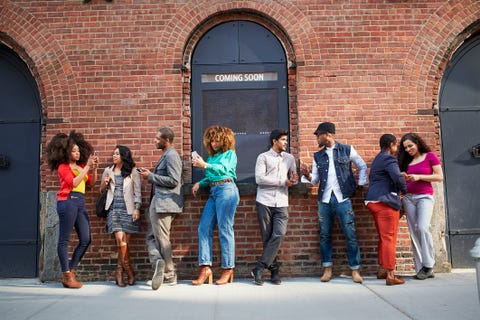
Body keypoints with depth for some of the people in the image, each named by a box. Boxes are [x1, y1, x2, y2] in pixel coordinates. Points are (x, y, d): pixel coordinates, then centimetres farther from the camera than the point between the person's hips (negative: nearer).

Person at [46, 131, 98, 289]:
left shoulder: (80, 166, 19)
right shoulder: (63, 167, 2)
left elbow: (91, 183, 18)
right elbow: (73, 183, -12)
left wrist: (94, 168, 4)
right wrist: (87, 167, -10)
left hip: (80, 203, 7)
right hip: (68, 202, -7)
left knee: (86, 240, 4)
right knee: (64, 240, -3)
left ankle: (71, 272, 13)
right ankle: (67, 276, 1)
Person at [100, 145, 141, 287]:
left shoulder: (132, 172, 7)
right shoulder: (108, 171, 13)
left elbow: (137, 192, 4)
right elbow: (101, 190, 21)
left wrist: (137, 209, -6)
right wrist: (105, 183, -1)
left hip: (128, 209, -1)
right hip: (114, 209, 1)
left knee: (125, 241, -5)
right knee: (120, 239, -13)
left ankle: (119, 271, 10)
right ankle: (129, 271, 1)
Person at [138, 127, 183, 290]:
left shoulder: (171, 156, -13)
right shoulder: (166, 155, 18)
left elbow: (173, 180, -22)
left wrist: (151, 176, -17)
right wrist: (150, 174, 11)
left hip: (164, 203, -10)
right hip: (158, 202, 10)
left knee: (162, 239, -2)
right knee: (151, 236, 8)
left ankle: (170, 276, 5)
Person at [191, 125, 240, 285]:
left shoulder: (230, 153, 5)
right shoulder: (212, 156, 22)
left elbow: (224, 169, -11)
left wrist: (205, 165, -19)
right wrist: (200, 183, 6)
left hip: (226, 189, -7)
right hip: (213, 191, 7)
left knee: (225, 230, -6)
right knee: (204, 228, -2)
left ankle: (228, 269, 2)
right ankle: (205, 268, -1)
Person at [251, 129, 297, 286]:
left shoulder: (290, 158, 17)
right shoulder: (263, 157, 4)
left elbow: (293, 179, 19)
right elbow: (259, 178, -8)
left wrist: (294, 179, -7)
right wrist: (282, 182, -9)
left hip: (282, 203, 3)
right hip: (265, 202, -3)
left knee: (279, 235, -12)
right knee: (267, 237, -1)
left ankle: (259, 268, -6)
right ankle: (274, 270, 10)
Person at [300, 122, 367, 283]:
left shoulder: (347, 150, 3)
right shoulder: (318, 156, 12)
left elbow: (362, 167, 12)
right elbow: (315, 180, 8)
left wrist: (361, 185, 4)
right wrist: (307, 174, -11)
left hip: (343, 199, -3)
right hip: (324, 200, 3)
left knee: (350, 235, -1)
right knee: (325, 235, 7)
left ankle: (355, 270, 11)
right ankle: (327, 269, 18)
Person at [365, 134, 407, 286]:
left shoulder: (377, 159, 21)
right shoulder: (388, 159, -9)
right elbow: (398, 177, -21)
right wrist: (405, 190, -1)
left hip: (373, 201, 9)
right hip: (385, 202, -9)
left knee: (383, 238, 17)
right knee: (389, 238, -7)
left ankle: (382, 269, 23)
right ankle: (390, 275, -5)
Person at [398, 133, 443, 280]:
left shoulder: (430, 156, 3)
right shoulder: (406, 161, 16)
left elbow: (440, 176, -3)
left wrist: (419, 177, -12)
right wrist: (403, 178, -3)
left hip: (425, 197, -4)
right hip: (409, 197, 5)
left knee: (423, 227, -21)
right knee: (414, 232, 0)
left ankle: (428, 265, -8)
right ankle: (420, 268, 4)